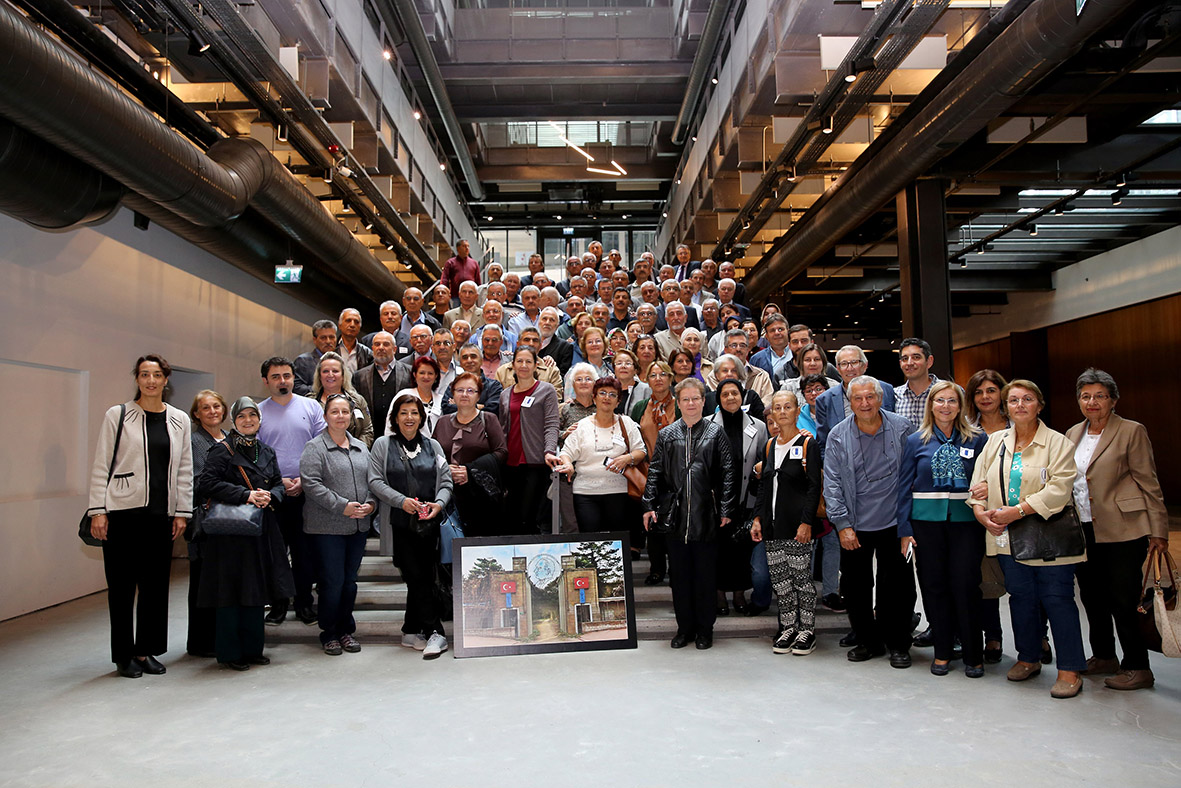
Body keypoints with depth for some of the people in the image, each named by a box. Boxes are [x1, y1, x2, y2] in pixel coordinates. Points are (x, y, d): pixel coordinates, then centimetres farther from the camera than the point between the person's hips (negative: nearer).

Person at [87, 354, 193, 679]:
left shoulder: (180, 420, 9)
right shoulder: (117, 415, 1)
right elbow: (100, 466, 0)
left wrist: (182, 512, 6)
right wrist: (98, 511, -6)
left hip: (160, 513, 3)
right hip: (123, 511, -3)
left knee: (156, 582, 6)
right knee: (122, 584, 3)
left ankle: (146, 651, 19)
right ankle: (124, 656, 15)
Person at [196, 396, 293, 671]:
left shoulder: (266, 452, 13)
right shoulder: (222, 451, -5)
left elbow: (280, 484, 14)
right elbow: (206, 484, -15)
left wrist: (269, 496, -8)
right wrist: (245, 495, -20)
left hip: (262, 530, 6)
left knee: (256, 590, 11)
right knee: (231, 590, -1)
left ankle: (252, 649, 21)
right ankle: (229, 652, 11)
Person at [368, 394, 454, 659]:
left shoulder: (432, 445, 12)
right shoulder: (383, 445, 6)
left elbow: (446, 480, 9)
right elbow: (375, 481, -2)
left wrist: (439, 503, -10)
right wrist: (401, 500, -14)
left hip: (428, 523, 3)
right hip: (400, 522, -3)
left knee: (424, 576, 5)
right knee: (417, 577, -6)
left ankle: (412, 631, 18)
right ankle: (434, 632, -1)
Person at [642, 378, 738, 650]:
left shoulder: (715, 433, 3)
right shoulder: (666, 435, 8)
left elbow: (728, 473, 1)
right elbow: (655, 472, 8)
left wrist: (726, 509, -5)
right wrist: (649, 505, 0)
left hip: (706, 515, -2)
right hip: (674, 515, 2)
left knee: (706, 573, 7)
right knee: (679, 573, 9)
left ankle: (705, 628, 21)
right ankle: (685, 627, 22)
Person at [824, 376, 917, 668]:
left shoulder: (901, 429, -2)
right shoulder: (838, 436, -1)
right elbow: (832, 484, 0)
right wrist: (842, 525, -6)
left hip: (894, 524, -1)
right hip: (854, 526, 1)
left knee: (897, 587, 4)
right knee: (855, 587, 7)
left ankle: (898, 643, 23)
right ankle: (868, 640, 26)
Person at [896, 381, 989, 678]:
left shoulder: (978, 439, 4)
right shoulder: (916, 441, 6)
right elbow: (905, 486, 5)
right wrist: (904, 528, -1)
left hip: (966, 520, -1)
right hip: (927, 521, 1)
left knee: (966, 585, -2)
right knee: (934, 585, 6)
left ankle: (973, 655, 13)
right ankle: (942, 651, 19)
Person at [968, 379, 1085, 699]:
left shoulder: (1058, 443, -4)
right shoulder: (995, 441, 11)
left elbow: (1058, 489, -15)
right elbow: (978, 481, 11)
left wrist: (1016, 511, -20)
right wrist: (981, 510, -7)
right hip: (1008, 536, 4)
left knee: (1057, 599, -1)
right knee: (1021, 597, 12)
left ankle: (1070, 669, 10)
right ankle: (1029, 658, 27)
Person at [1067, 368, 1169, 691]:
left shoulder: (1131, 431, -5)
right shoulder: (1073, 434, 12)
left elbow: (1149, 483, -6)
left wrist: (1158, 530, -8)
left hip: (1122, 531, -6)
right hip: (1084, 530, 6)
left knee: (1122, 601, -2)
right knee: (1092, 597, 13)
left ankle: (1137, 668, 12)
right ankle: (1104, 657, 29)